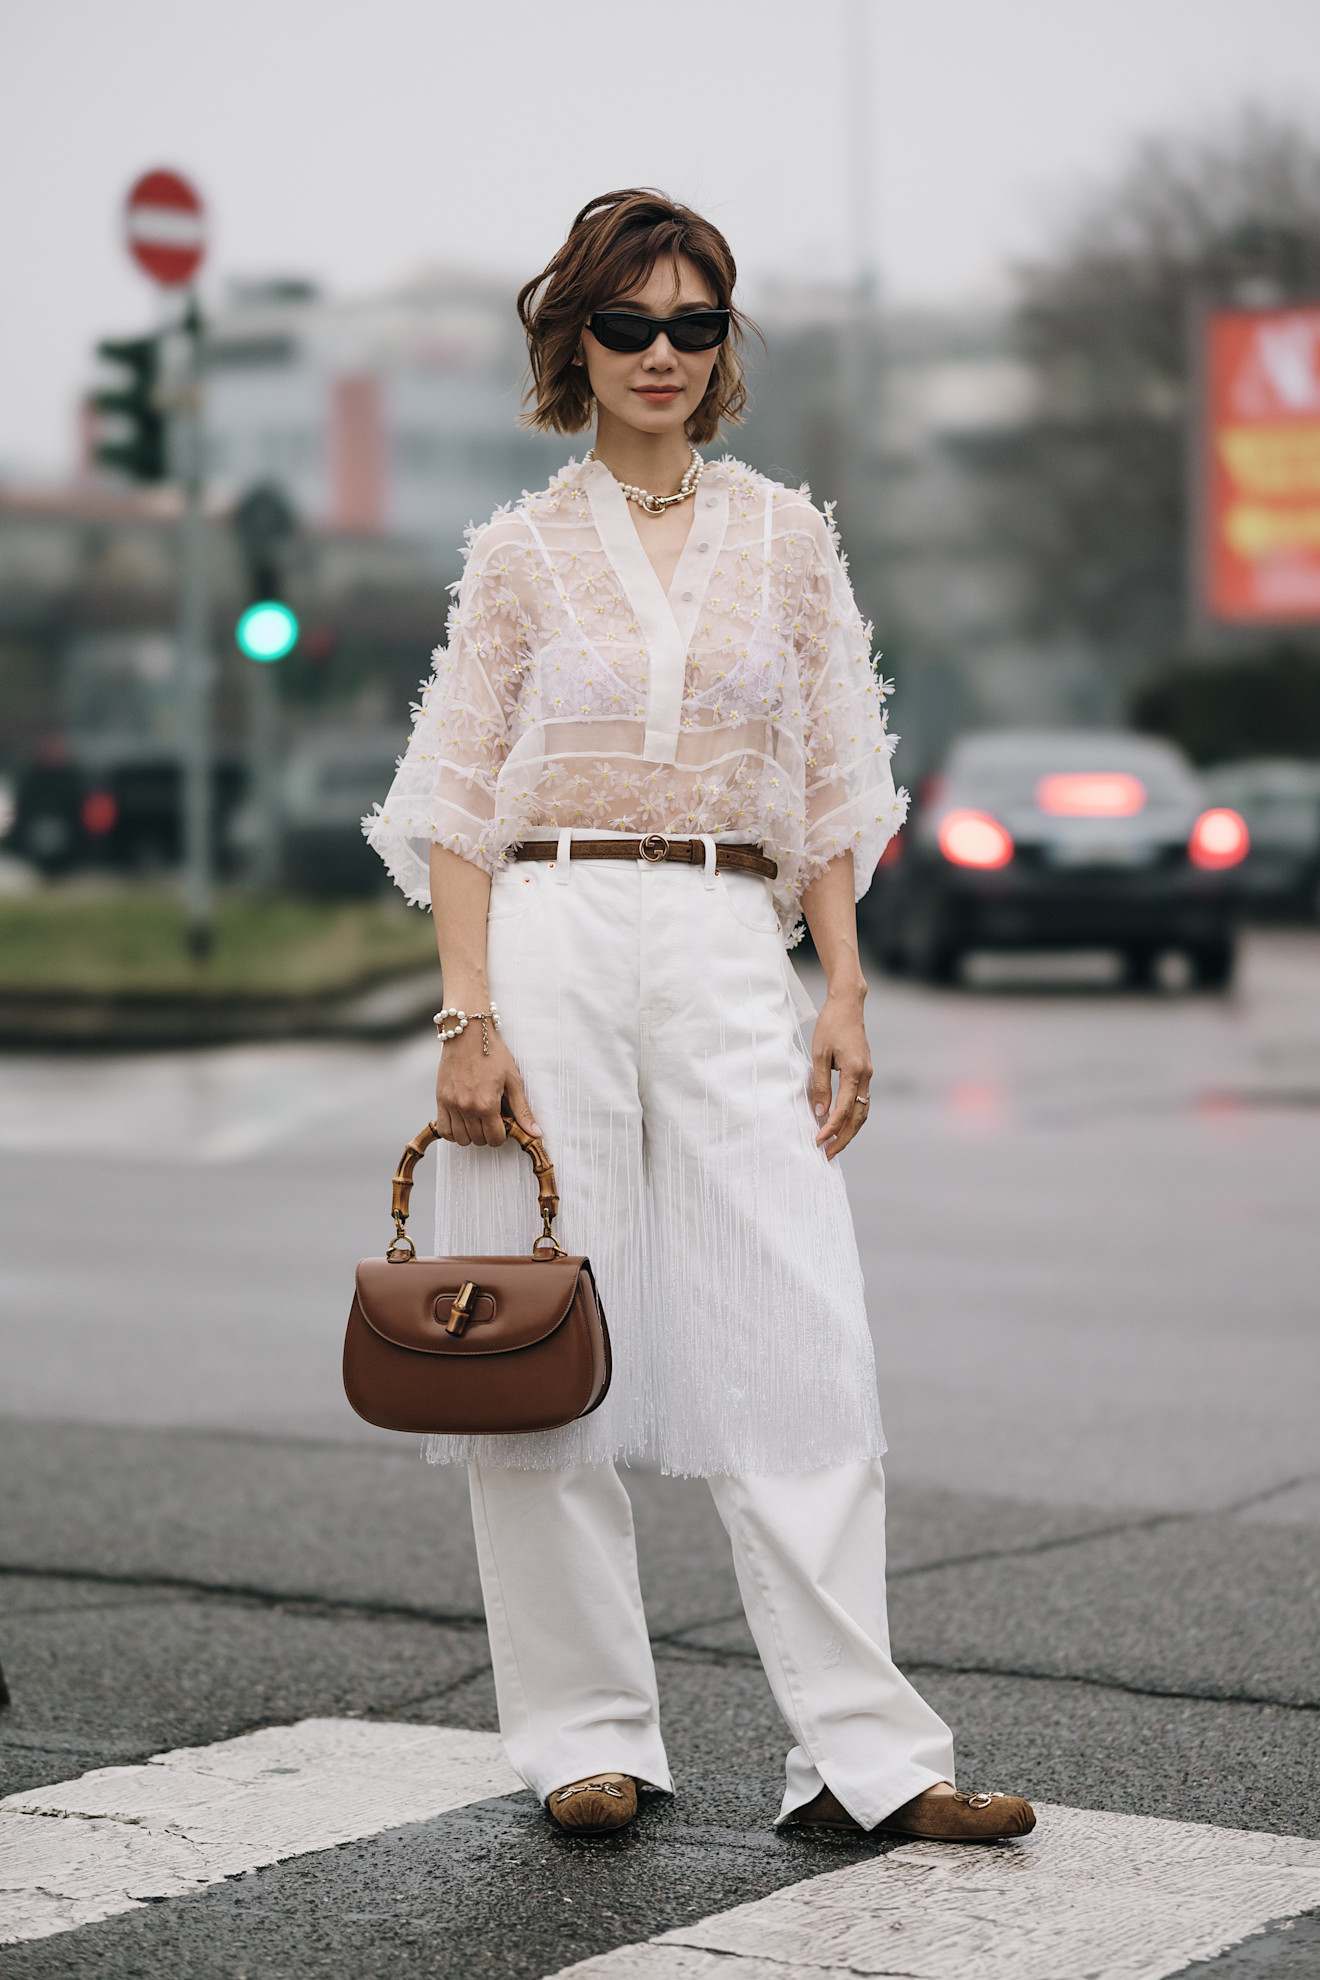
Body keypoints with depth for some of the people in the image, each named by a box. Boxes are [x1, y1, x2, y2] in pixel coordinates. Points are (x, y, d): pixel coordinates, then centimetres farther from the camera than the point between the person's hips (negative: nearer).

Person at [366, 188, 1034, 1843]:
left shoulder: (784, 539, 12)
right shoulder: (522, 552, 7)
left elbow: (830, 790, 13)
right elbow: (459, 803, 4)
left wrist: (845, 998, 4)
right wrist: (468, 1017, -6)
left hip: (729, 951, 1)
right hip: (552, 936, -1)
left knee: (803, 1347, -6)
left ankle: (863, 1750, -3)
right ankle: (589, 1736, 11)